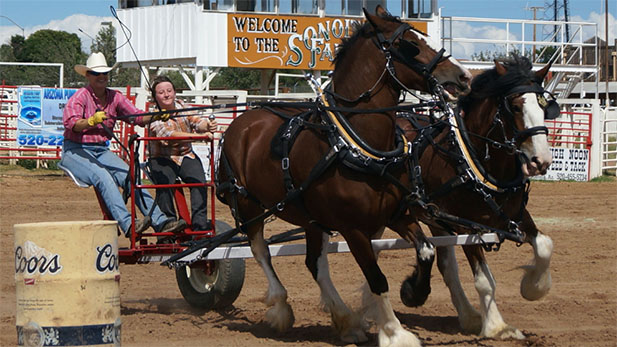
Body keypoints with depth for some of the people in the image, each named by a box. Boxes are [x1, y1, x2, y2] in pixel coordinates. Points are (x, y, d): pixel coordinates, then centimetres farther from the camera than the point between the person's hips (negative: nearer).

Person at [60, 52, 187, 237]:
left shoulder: (115, 97, 9)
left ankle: (160, 222, -26)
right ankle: (127, 224, -45)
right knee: (103, 177, -32)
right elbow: (70, 123, -25)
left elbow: (137, 116, 1)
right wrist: (91, 121, -44)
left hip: (102, 151, 6)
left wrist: (155, 116, -19)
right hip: (76, 152, -6)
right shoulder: (81, 96, -8)